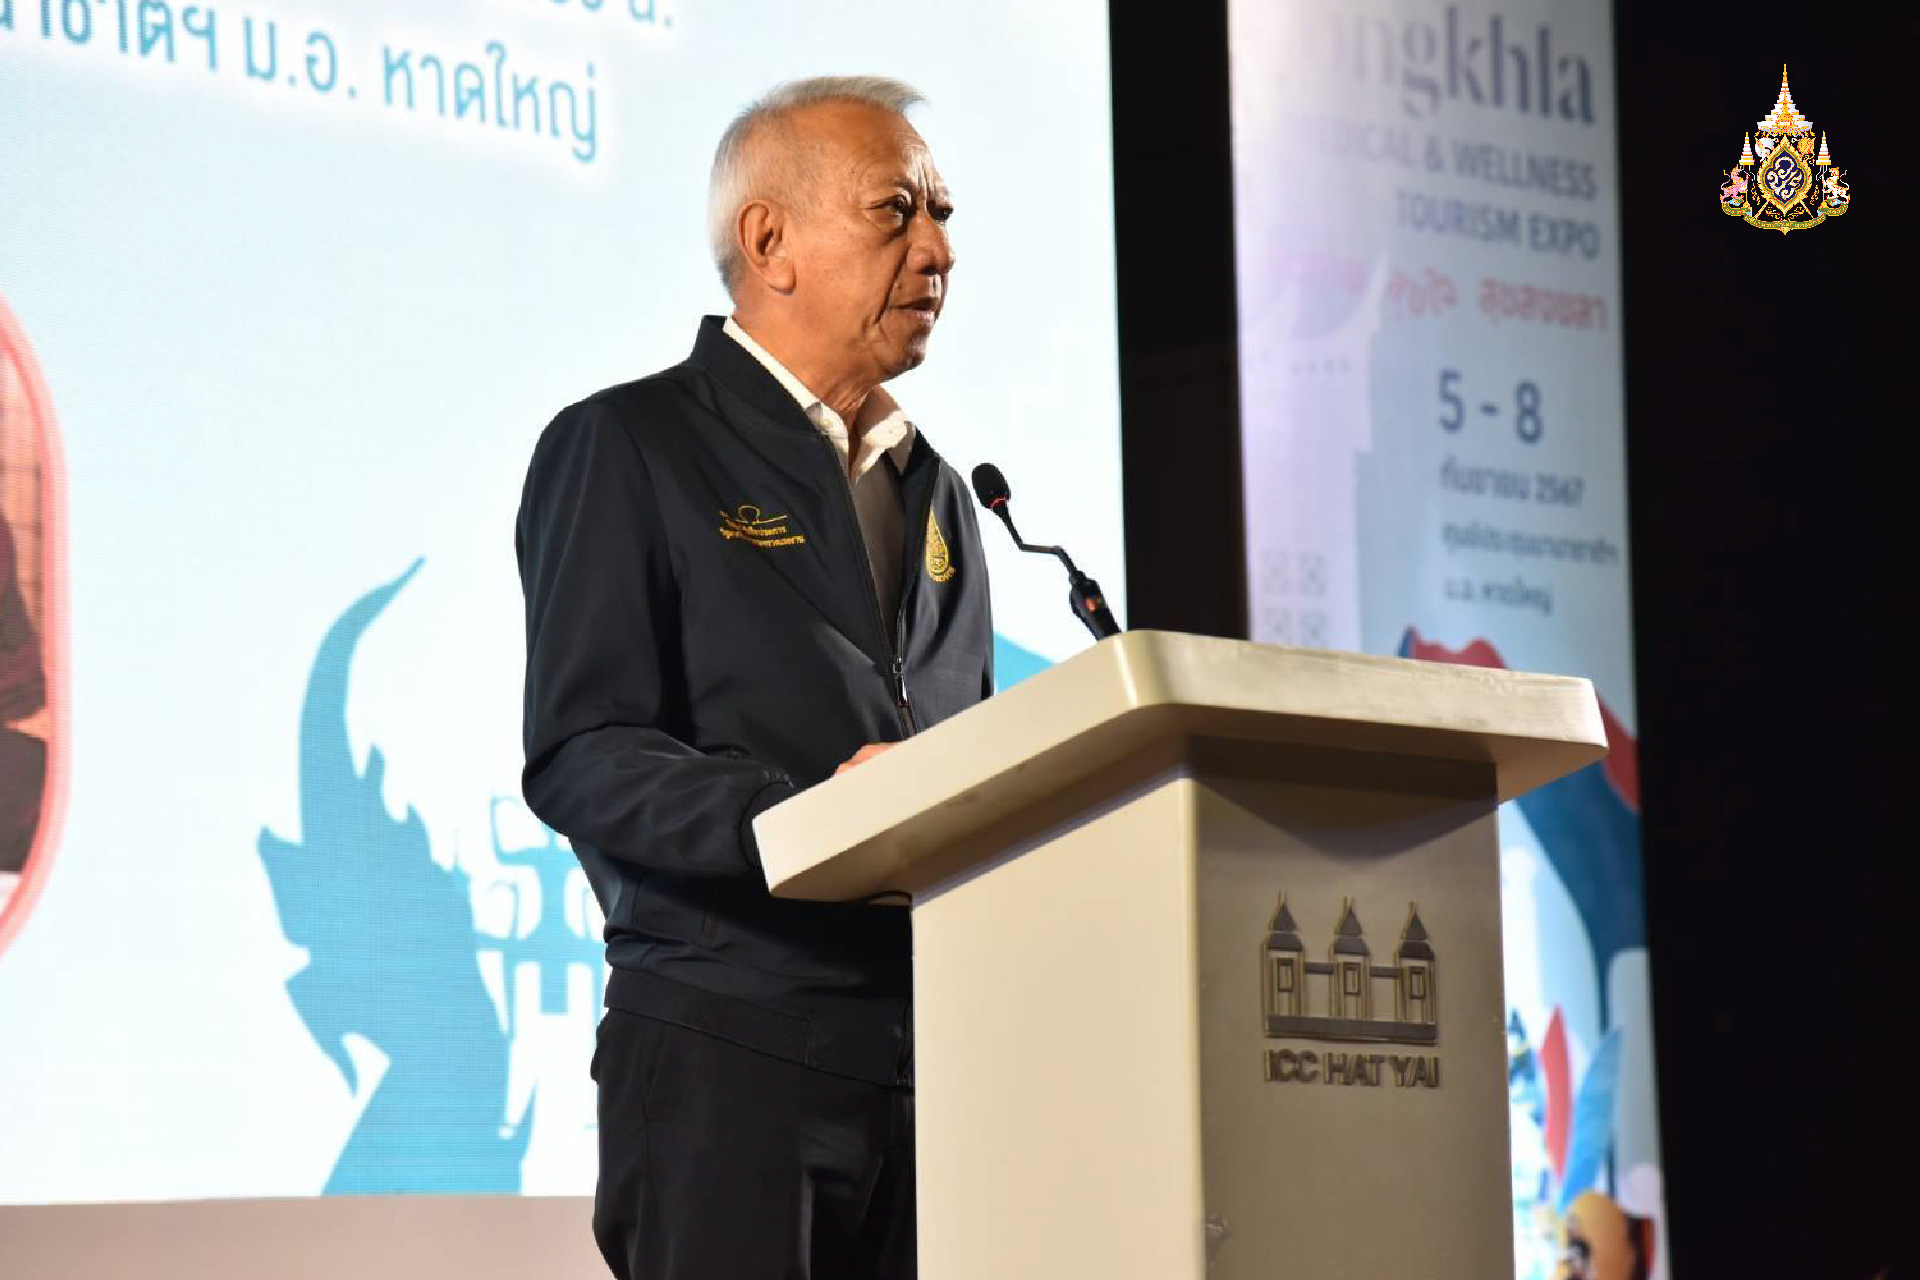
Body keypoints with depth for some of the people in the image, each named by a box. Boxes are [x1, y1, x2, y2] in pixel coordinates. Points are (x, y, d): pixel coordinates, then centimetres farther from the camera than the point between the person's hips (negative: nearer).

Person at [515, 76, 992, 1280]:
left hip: (930, 1060, 6)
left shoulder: (936, 491, 22)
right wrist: (800, 816, -25)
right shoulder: (625, 448, 0)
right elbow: (579, 759, -10)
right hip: (731, 1054, -6)